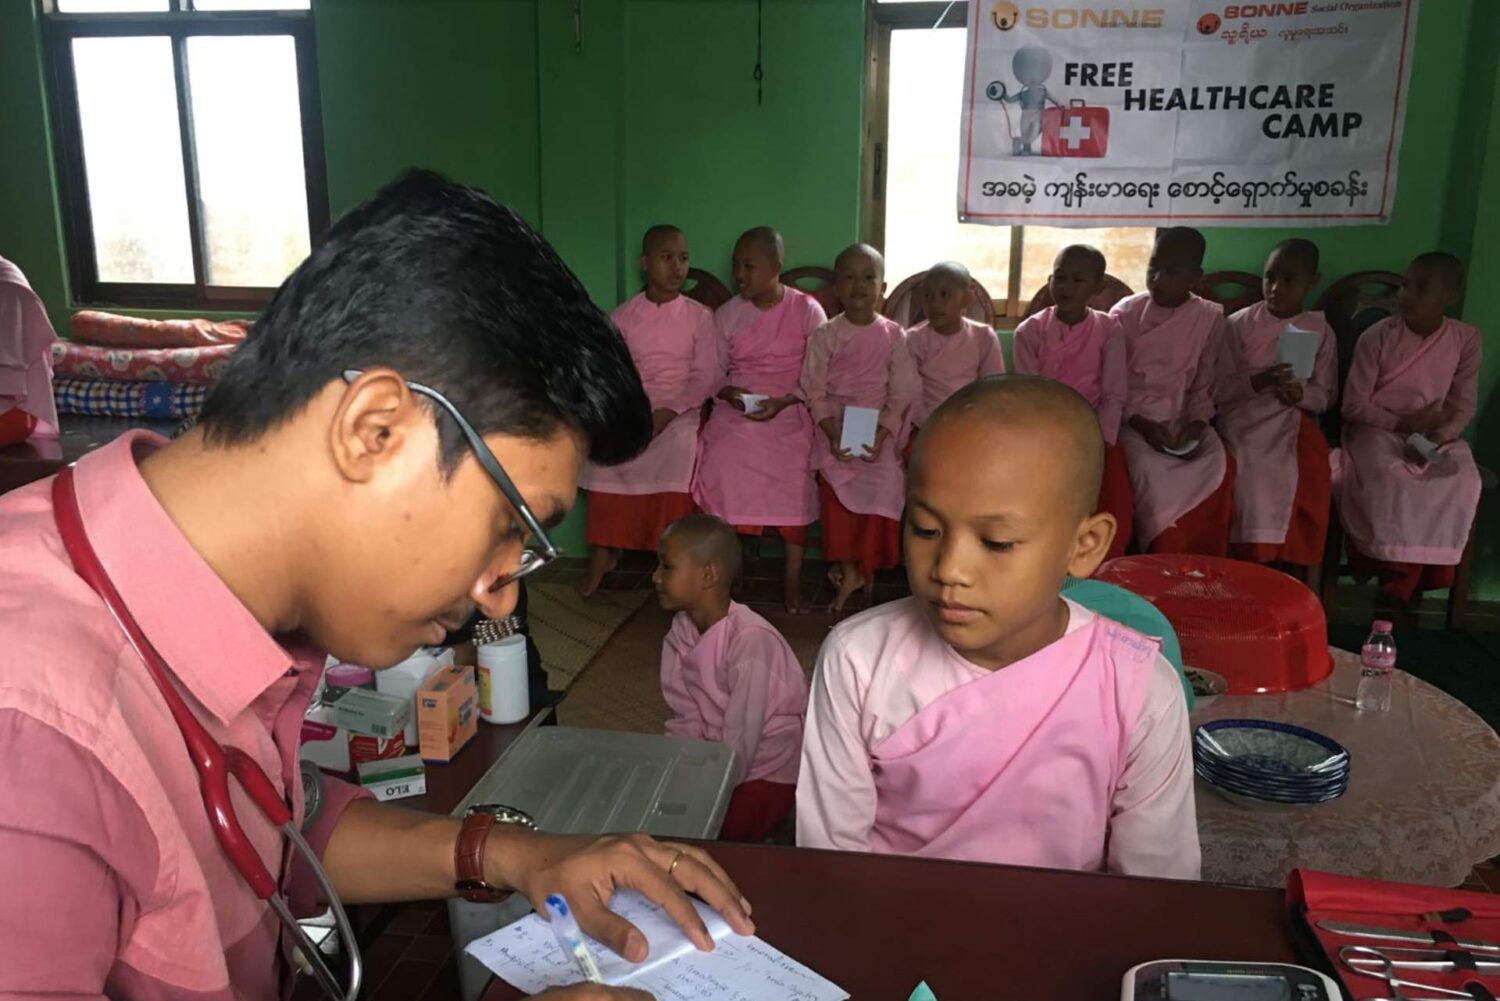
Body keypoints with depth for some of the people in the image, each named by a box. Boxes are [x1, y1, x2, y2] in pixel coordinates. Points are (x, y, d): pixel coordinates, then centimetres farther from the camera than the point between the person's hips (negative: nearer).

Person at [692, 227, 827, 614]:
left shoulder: (808, 310, 0)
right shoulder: (726, 314, 8)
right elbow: (713, 372, 12)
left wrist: (783, 402, -15)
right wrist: (727, 393, -10)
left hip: (789, 412, -1)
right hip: (735, 411, 2)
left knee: (794, 474, -21)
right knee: (721, 466, -21)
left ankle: (793, 575, -5)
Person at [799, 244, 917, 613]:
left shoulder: (893, 335, 3)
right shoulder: (825, 336, 2)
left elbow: (902, 393, 0)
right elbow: (815, 391, -2)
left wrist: (883, 432, -15)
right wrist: (831, 433, -16)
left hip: (880, 429, 1)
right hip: (835, 427, 0)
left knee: (882, 485, -15)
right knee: (835, 485, -18)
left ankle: (863, 569, 2)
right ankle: (847, 570, -4)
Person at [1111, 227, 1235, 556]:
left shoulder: (1210, 318, 3)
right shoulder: (1125, 313, -1)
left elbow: (1204, 384, 6)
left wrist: (1196, 423, -12)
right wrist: (1141, 425, -15)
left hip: (1181, 419, 2)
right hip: (1130, 419, -2)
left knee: (1218, 465, -26)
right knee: (1149, 469, -32)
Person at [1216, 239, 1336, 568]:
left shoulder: (1321, 331, 9)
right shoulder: (1239, 324, 3)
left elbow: (1324, 396, 8)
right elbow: (1220, 390, -1)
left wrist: (1300, 393, -14)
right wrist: (1258, 381, -19)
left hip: (1296, 418, 2)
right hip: (1245, 417, -2)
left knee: (1312, 477, -26)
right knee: (1256, 473, -30)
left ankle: (1295, 563, -11)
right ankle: (1255, 559, -15)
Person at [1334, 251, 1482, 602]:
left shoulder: (1465, 339, -1)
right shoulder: (1378, 336, -8)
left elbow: (1464, 406, 2)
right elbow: (1353, 405, -6)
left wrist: (1436, 437, -17)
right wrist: (1402, 424, -16)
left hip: (1433, 435, 3)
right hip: (1376, 429, -2)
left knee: (1463, 481, -27)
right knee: (1390, 476, -34)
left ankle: (1424, 571, -12)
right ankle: (1395, 567, -15)